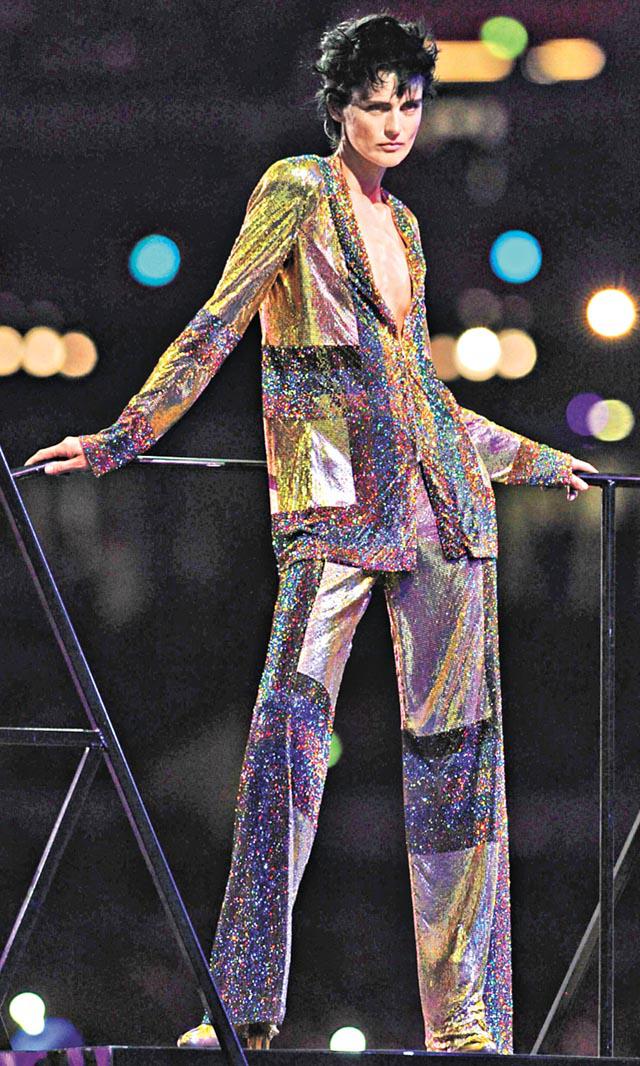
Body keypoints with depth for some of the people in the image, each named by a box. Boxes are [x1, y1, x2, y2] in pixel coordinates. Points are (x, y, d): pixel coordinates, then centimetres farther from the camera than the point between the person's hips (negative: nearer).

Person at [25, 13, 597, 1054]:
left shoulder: (401, 224, 20)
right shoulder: (296, 192, 2)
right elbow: (215, 329, -3)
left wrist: (538, 460, 36)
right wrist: (121, 438, -12)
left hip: (442, 499, 6)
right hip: (336, 505, -6)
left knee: (456, 740, 2)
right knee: (291, 723, -17)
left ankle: (466, 1016, 4)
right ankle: (244, 1005, -18)